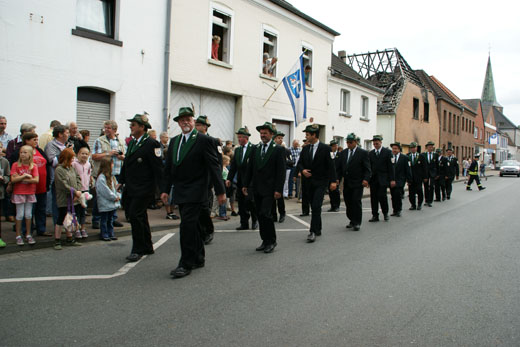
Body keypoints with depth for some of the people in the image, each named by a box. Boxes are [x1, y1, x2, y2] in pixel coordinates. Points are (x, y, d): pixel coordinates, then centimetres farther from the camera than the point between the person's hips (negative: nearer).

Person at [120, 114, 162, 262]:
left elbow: (158, 168, -14)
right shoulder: (132, 143, 15)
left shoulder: (151, 144, -11)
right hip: (131, 188, 9)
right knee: (140, 217, 14)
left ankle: (138, 249, -1)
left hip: (143, 189, -9)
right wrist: (121, 181, 18)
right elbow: (126, 163, 23)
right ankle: (147, 247, 27)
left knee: (135, 215, -12)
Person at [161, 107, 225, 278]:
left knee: (187, 225, -11)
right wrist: (165, 189, 12)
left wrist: (220, 191, -11)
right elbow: (168, 167, 17)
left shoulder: (204, 140, -7)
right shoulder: (174, 141, 14)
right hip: (180, 192, 7)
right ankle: (198, 258, 26)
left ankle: (186, 264, -3)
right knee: (193, 225, 14)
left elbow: (214, 166, -9)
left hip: (195, 192, -7)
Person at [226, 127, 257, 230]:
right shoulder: (237, 149, 14)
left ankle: (255, 220, 14)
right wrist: (229, 178, 4)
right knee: (241, 203, 7)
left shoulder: (254, 148, -6)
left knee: (250, 200, -8)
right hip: (240, 181, 6)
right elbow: (233, 165, 12)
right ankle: (244, 223, 16)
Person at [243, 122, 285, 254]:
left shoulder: (278, 150, -3)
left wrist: (278, 189, -13)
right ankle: (265, 241, 19)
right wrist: (246, 185, 10)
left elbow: (281, 171, -7)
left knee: (265, 213, -13)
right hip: (256, 188, 6)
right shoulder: (255, 149, 12)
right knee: (260, 215, 8)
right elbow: (250, 169, 15)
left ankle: (271, 241, 2)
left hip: (269, 188, -5)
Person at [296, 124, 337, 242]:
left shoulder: (325, 148, -5)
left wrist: (333, 181, -13)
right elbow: (300, 163, 16)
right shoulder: (305, 149, 10)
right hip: (309, 182, 5)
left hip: (321, 182, -5)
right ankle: (318, 229, 24)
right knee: (314, 207, 12)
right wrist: (302, 170, -7)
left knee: (316, 206, -15)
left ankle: (313, 231, -13)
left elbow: (331, 165, -7)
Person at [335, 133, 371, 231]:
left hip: (358, 183, -5)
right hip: (346, 183, 5)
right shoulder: (343, 153, 12)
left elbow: (367, 169, -5)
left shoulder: (363, 153, -2)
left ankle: (357, 223, 3)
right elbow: (339, 167, 12)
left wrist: (366, 179, -19)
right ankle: (352, 221, 21)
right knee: (348, 203, 7)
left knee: (356, 202, -7)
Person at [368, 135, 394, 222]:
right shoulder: (371, 153, 11)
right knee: (373, 197, 2)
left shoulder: (387, 152, 1)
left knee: (382, 196, -10)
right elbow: (369, 167, 11)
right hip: (373, 179, 4)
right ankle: (375, 215, 10)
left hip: (383, 179, -4)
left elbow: (390, 167, -2)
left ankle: (385, 213, 13)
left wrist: (392, 179, -8)